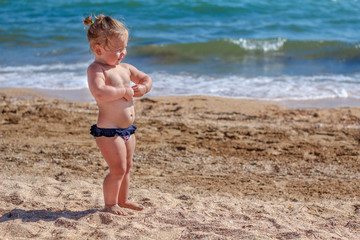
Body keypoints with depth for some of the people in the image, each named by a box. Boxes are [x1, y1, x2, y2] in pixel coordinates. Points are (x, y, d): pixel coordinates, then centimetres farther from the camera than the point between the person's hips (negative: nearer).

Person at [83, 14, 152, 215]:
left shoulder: (125, 68, 11)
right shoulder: (96, 70, -14)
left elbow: (146, 78, 25)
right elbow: (100, 93, -33)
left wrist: (143, 88, 3)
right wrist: (124, 91, -23)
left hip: (128, 129, 8)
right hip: (108, 131, -8)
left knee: (126, 167, 19)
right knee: (118, 169, -4)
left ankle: (123, 199, 35)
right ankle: (110, 204, 14)